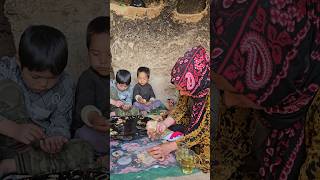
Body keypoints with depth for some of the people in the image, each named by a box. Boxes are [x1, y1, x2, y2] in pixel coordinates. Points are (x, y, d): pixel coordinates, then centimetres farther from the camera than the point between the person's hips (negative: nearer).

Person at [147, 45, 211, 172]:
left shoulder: (208, 92, -34)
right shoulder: (188, 87, -15)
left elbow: (204, 131, -29)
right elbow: (181, 108, -1)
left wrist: (172, 146, -31)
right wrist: (164, 124, -19)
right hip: (191, 129, 6)